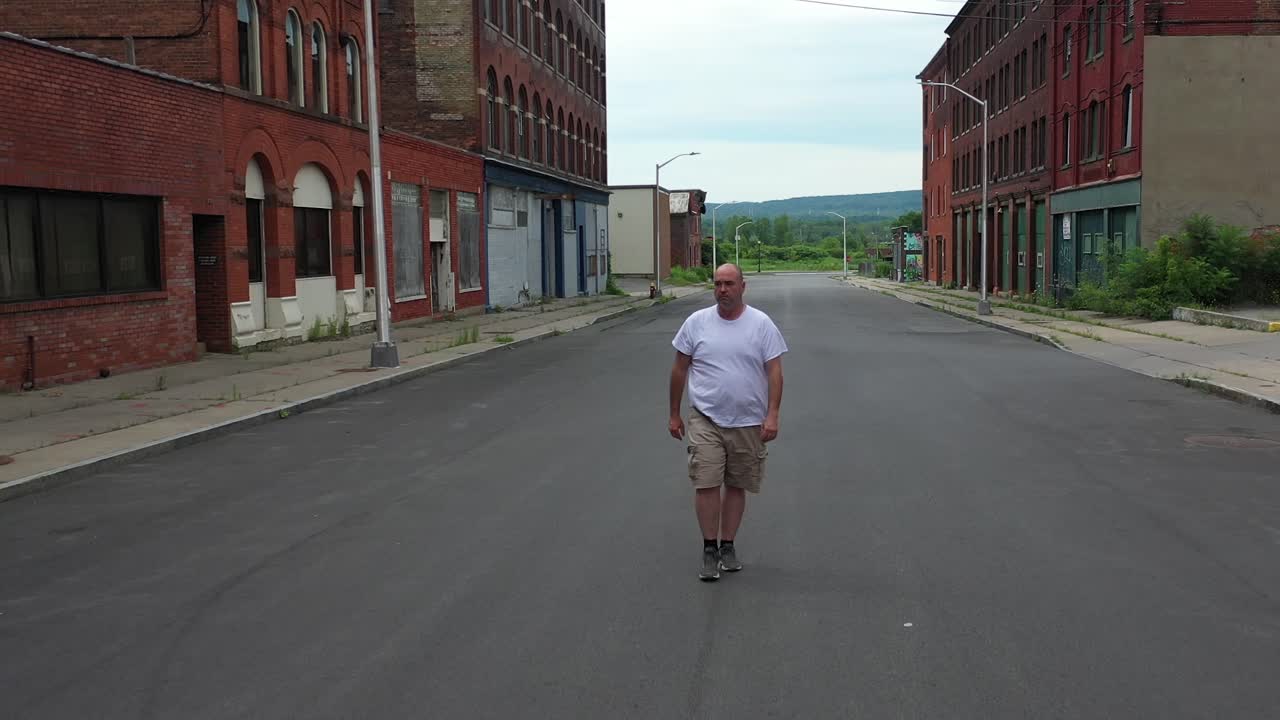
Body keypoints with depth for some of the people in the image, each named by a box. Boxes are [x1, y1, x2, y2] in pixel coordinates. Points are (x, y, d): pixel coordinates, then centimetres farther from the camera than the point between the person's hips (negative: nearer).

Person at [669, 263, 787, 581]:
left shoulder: (761, 324, -2)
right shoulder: (696, 322, 0)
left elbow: (774, 371, -3)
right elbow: (680, 369, 6)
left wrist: (772, 415, -12)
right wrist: (674, 414, 6)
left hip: (748, 422, 1)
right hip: (706, 419, 0)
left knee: (737, 486, 10)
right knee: (706, 483, -8)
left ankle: (728, 546, 24)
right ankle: (709, 548, 5)